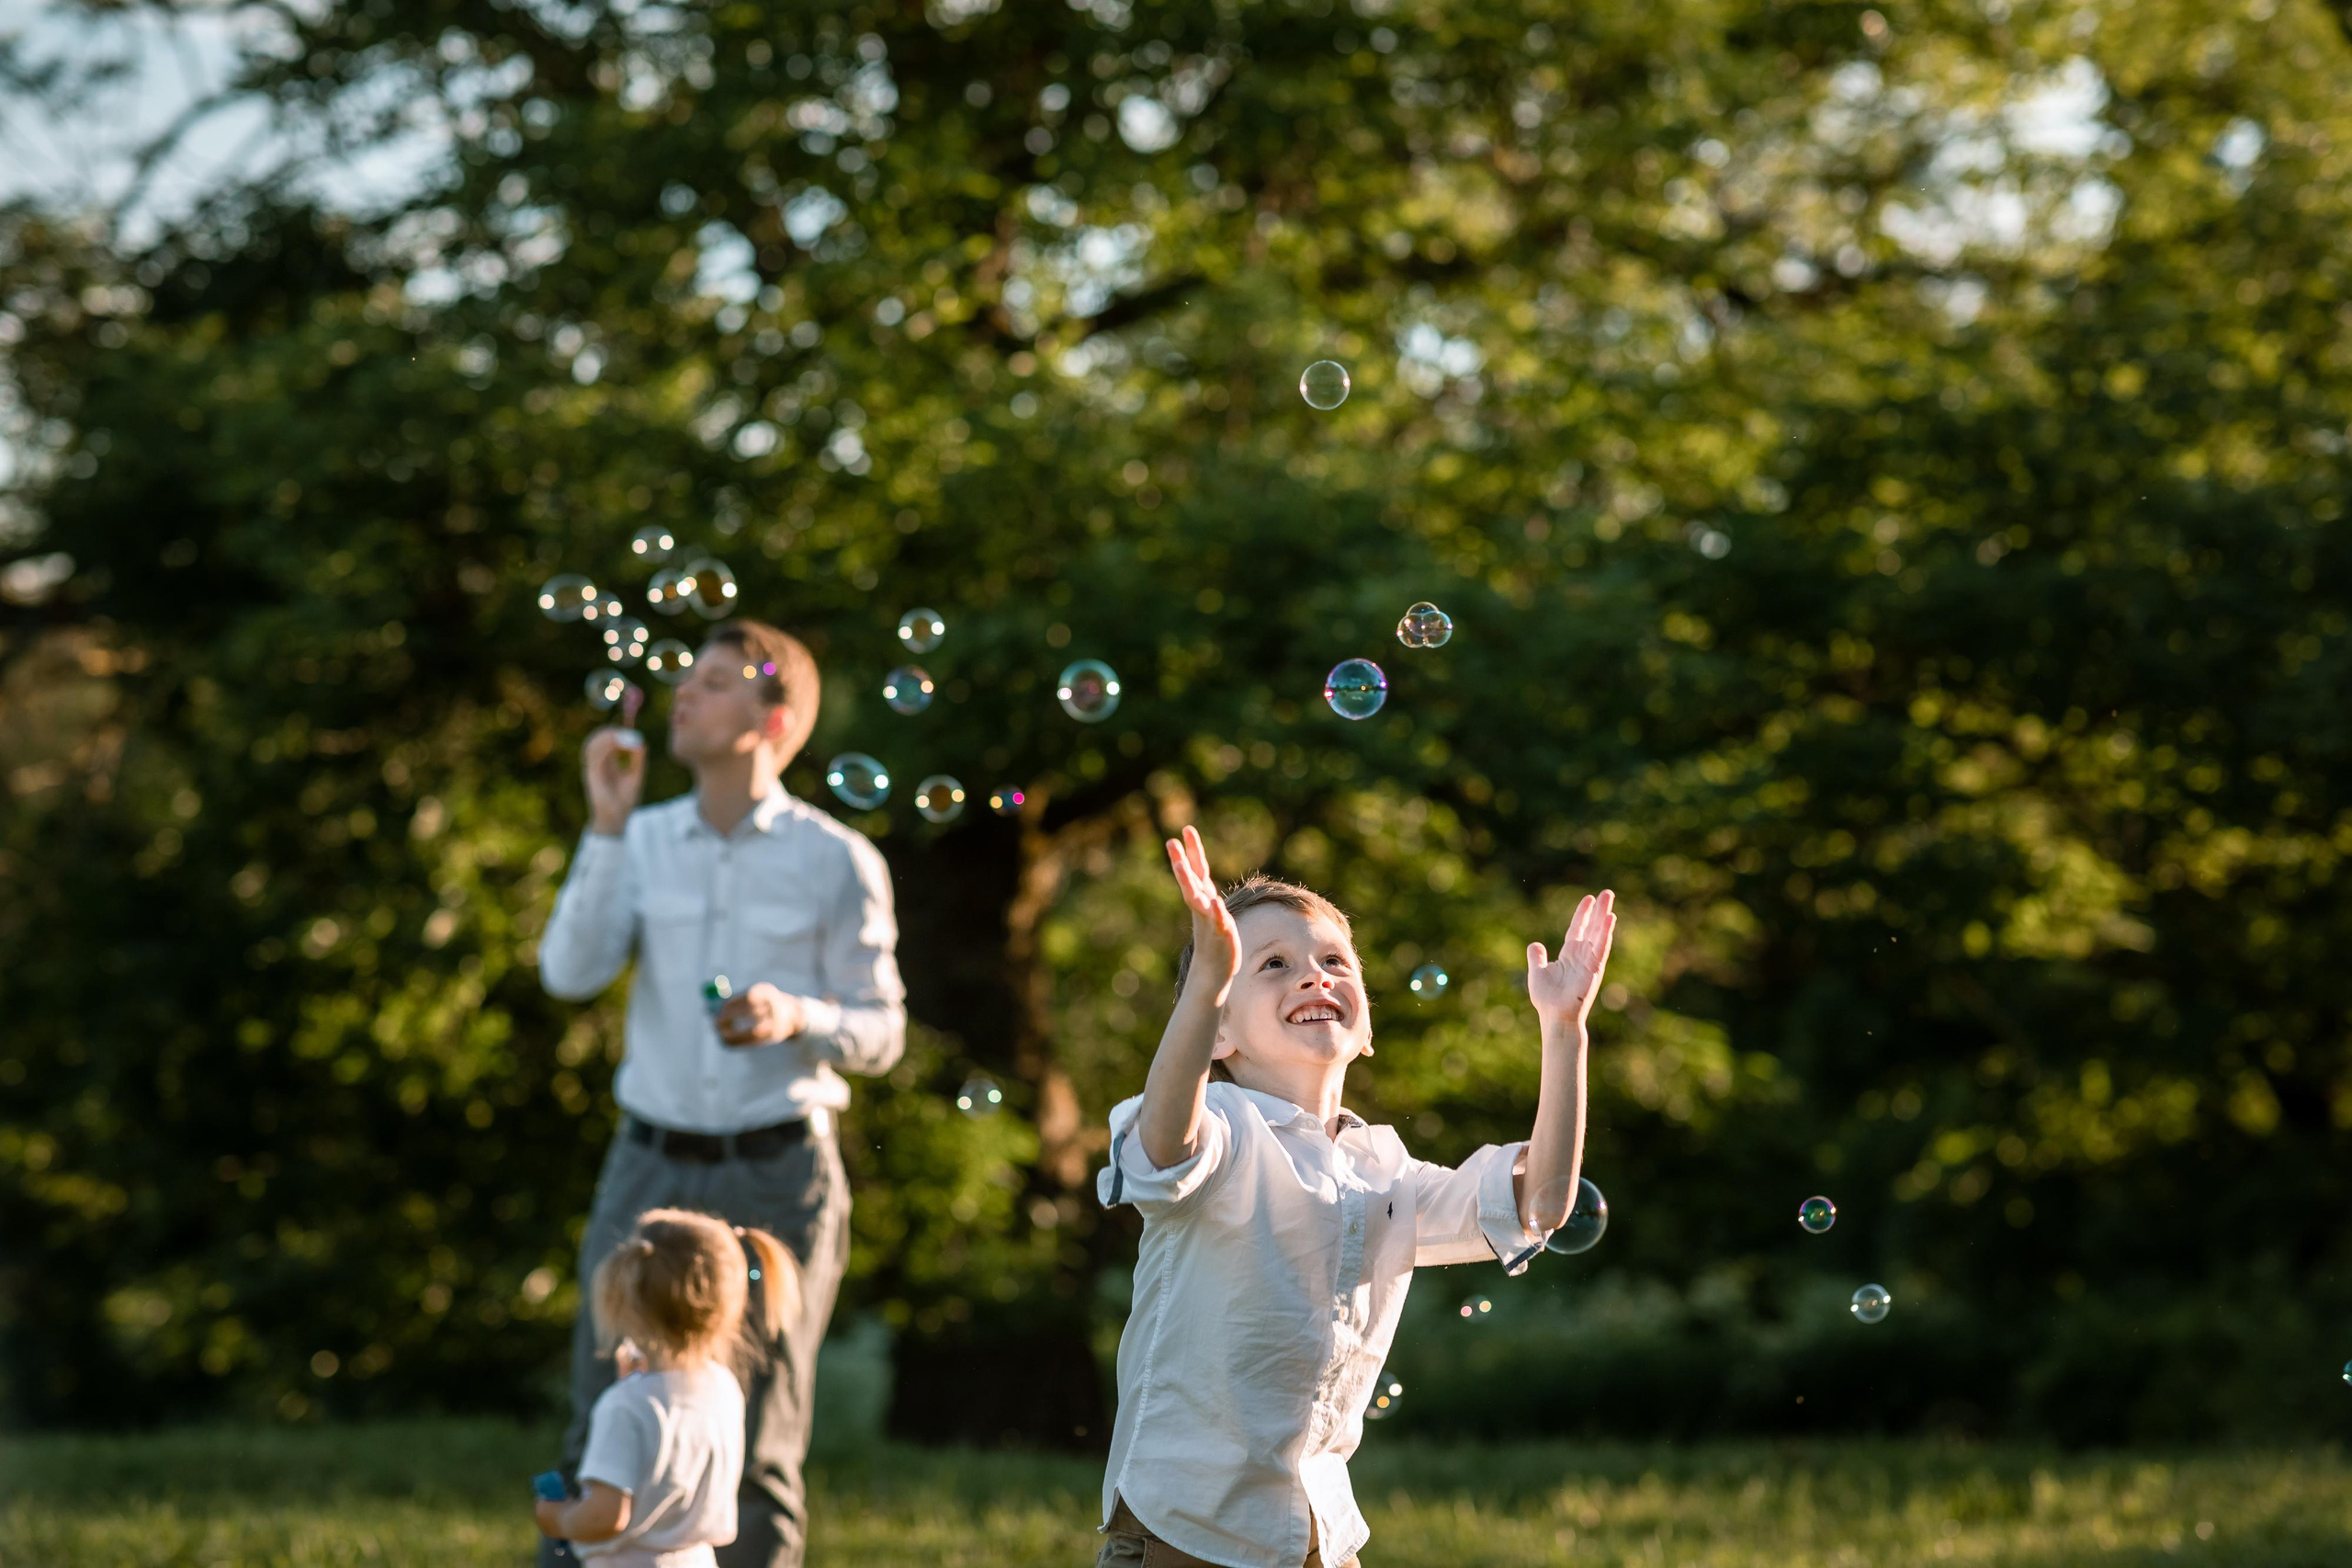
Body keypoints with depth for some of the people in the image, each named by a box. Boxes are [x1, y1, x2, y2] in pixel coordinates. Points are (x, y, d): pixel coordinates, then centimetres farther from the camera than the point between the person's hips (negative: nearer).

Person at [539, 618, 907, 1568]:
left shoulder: (835, 863, -2)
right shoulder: (645, 841, 7)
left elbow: (882, 1033, 1)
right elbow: (570, 972, -6)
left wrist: (795, 1017, -19)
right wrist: (608, 824, -11)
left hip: (777, 1177, -3)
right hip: (651, 1165, 3)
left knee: (755, 1454, 2)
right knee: (600, 1435, 2)